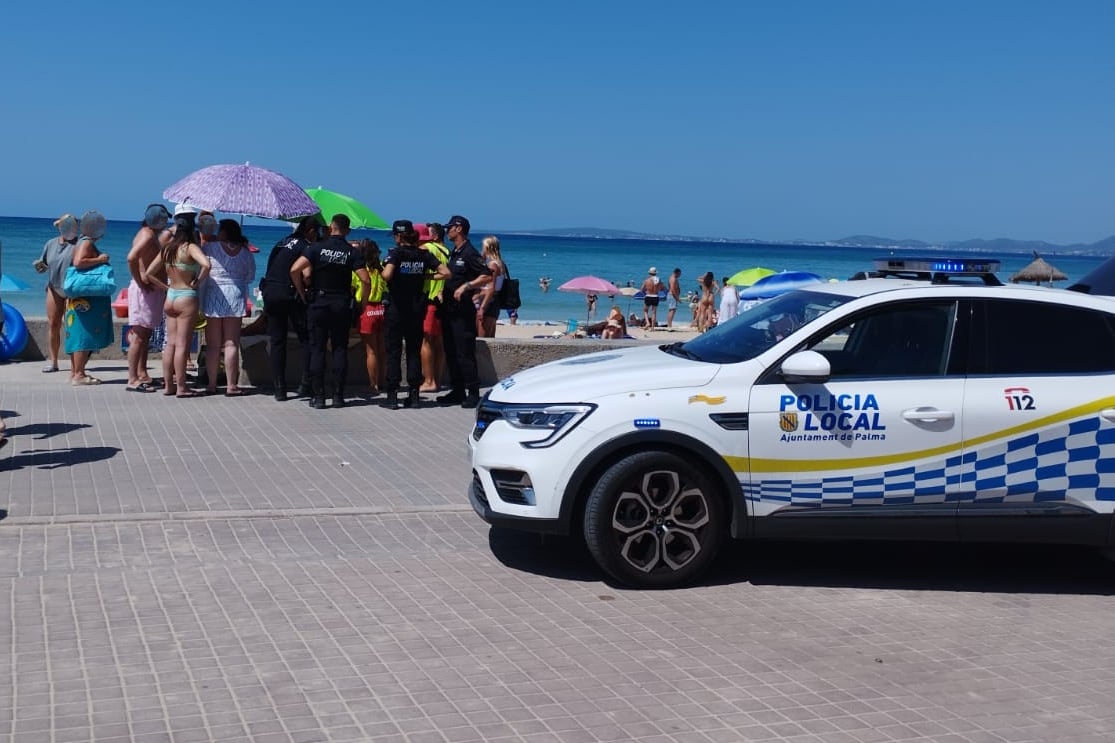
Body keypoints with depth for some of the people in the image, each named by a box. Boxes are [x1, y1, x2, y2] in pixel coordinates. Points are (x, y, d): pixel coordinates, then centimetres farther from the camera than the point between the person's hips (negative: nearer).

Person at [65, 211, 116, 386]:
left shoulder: (83, 242, 16)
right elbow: (78, 262, -27)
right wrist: (99, 259, -20)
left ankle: (75, 372, 17)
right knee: (85, 334, -9)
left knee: (80, 334, 12)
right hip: (87, 299, -10)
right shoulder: (87, 243, -13)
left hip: (82, 299, 10)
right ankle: (79, 375, -8)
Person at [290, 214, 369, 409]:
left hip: (318, 303, -1)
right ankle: (338, 396, 5)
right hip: (342, 305, 1)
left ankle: (318, 396, 1)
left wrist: (302, 293, -2)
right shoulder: (352, 252, -2)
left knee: (317, 349, 3)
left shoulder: (318, 247, -4)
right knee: (340, 349, 7)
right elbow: (365, 280, -10)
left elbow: (294, 270, -14)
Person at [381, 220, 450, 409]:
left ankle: (392, 395, 0)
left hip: (397, 307, -4)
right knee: (414, 351, 11)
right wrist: (426, 277, 7)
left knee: (393, 351, 2)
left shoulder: (396, 253, -10)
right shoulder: (424, 254, 3)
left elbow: (387, 275, -26)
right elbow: (446, 273, -2)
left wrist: (383, 271, -4)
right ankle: (414, 395, 10)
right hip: (417, 307, 4)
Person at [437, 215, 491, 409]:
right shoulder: (453, 253, 17)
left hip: (463, 310, -9)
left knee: (465, 353, -10)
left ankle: (473, 393, -7)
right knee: (451, 352, 11)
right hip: (449, 309, 10)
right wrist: (443, 291, 13)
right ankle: (458, 391, 17)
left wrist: (466, 286, -24)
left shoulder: (469, 253, -10)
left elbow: (487, 277, -18)